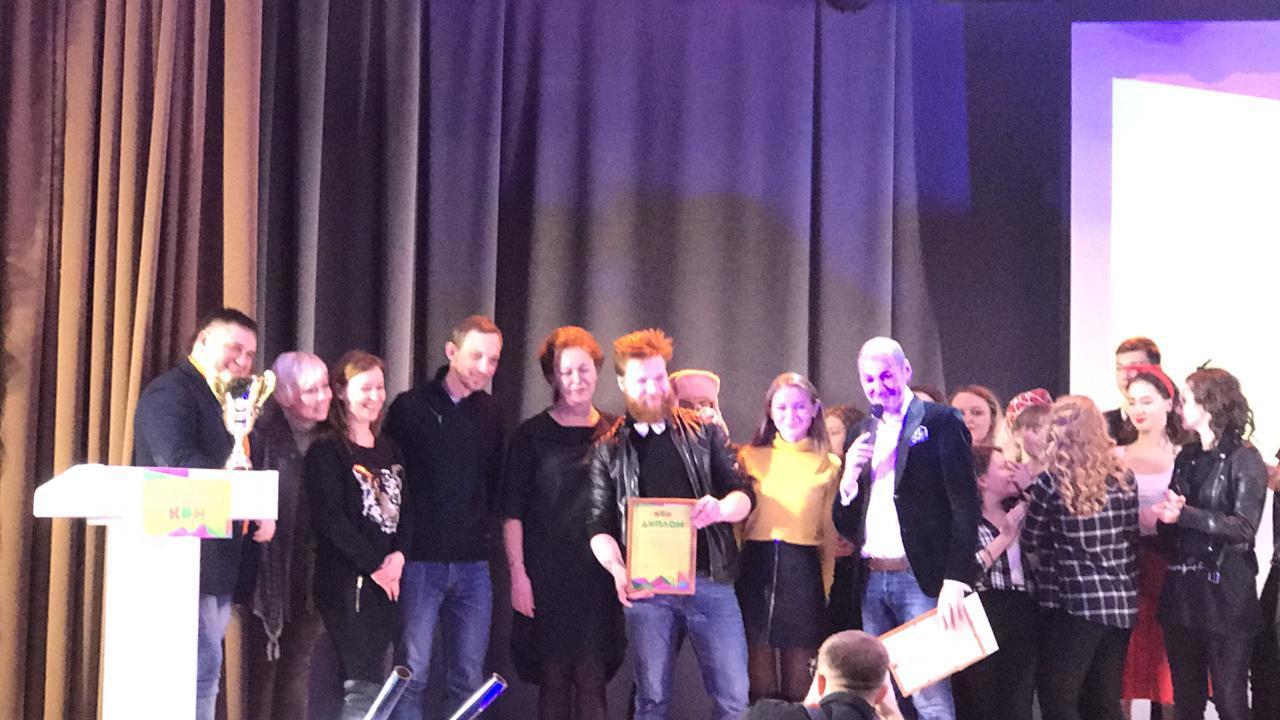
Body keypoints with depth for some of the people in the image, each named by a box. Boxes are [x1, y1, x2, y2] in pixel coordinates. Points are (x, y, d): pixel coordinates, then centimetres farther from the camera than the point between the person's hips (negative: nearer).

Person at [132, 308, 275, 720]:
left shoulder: (231, 403, 21)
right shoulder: (171, 392, -8)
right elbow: (179, 462, -23)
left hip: (220, 562, 9)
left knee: (202, 671, 11)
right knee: (201, 670, -12)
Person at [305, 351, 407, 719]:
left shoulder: (389, 450, 17)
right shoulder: (326, 450, -4)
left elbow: (405, 511, 13)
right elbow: (330, 519, -12)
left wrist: (398, 556, -6)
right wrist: (375, 566, -11)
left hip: (387, 582, 7)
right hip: (346, 581, -6)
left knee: (373, 682, 7)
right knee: (363, 686, -9)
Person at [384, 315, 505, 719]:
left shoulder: (491, 413, 10)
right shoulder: (410, 407, -3)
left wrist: (484, 527, 8)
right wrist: (399, 544, -4)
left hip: (473, 564, 4)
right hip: (419, 559, -4)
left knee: (468, 679, 7)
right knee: (412, 674, -2)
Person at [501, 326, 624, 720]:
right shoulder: (533, 434, 2)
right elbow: (512, 511, 0)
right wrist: (517, 573, -7)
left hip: (599, 576, 1)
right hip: (547, 576, -1)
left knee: (592, 679, -1)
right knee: (553, 677, 2)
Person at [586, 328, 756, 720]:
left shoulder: (704, 432, 10)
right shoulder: (609, 449, 8)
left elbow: (744, 493, 6)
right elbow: (599, 525, 6)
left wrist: (722, 508, -18)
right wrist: (617, 570, -14)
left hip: (710, 579, 0)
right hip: (646, 585, 0)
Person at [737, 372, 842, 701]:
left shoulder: (829, 465, 8)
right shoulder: (751, 457, 8)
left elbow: (830, 533, 9)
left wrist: (826, 586, 7)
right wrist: (733, 571, 3)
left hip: (803, 571, 0)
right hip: (756, 566, 0)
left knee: (799, 681, 5)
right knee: (760, 682, 3)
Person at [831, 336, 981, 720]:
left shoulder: (940, 421, -2)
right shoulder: (864, 434, 16)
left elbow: (965, 504, -9)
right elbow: (844, 524, 16)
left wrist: (955, 580, -17)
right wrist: (849, 477, -4)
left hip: (921, 581, -6)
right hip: (872, 583, 6)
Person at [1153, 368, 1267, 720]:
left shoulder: (1244, 458, -8)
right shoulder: (1186, 457, 13)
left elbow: (1244, 528, -17)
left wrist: (1185, 514, -21)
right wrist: (1165, 517, -4)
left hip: (1225, 589, -7)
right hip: (1182, 587, 7)